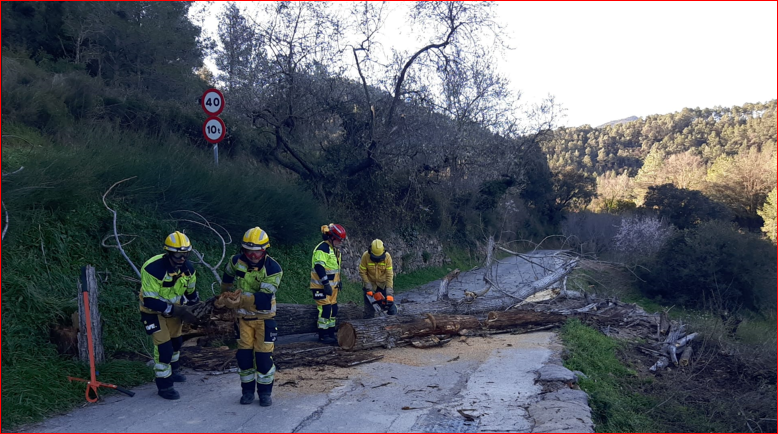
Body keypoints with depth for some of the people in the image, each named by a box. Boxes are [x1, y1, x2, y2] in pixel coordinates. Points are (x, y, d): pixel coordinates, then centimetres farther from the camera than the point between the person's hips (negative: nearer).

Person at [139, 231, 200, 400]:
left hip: (174, 308, 7)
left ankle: (173, 370, 48)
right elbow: (149, 300, -32)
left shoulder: (188, 268, -14)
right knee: (163, 346, -11)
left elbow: (190, 292, 4)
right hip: (154, 311, -6)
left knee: (176, 341, 21)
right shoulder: (153, 269, -34)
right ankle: (164, 386, 6)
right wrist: (175, 310, -37)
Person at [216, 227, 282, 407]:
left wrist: (242, 300, -41)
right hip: (242, 317, 3)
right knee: (244, 354, 5)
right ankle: (247, 390, 21)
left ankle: (265, 392, 13)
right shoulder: (236, 261, -8)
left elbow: (265, 297, -29)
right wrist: (224, 298, 27)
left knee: (264, 355, -3)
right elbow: (227, 279, 16)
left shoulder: (273, 268, -19)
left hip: (264, 317, -3)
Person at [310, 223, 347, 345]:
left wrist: (338, 281, 26)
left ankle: (330, 334, 19)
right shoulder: (322, 248, -17)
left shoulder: (335, 249, 16)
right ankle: (323, 336, -3)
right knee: (325, 309, -10)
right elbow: (319, 267, -24)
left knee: (333, 309, 11)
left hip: (332, 286, 10)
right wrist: (326, 284, -25)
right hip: (322, 286, -10)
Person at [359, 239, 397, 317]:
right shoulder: (365, 256, -23)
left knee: (390, 304, -1)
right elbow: (362, 272, -13)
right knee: (369, 311, 0)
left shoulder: (387, 256, -22)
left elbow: (389, 275, -22)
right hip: (370, 283, 0)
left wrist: (389, 294, -28)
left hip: (383, 284, 1)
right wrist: (368, 288, -19)